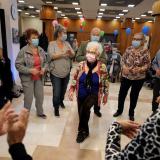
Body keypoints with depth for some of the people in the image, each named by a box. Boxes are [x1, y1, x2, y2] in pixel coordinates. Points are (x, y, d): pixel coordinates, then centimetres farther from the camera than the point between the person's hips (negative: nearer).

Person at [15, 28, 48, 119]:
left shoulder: (41, 50, 2)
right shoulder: (23, 51, -14)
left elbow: (45, 62, 11)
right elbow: (18, 65, -14)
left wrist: (44, 69, -10)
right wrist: (30, 70, -23)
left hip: (39, 78, 5)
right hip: (28, 78, -5)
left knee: (40, 96, 15)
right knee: (28, 98, 5)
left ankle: (40, 112, 38)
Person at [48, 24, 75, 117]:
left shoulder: (67, 43, 5)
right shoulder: (52, 44, -6)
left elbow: (73, 55, 0)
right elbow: (51, 56, -20)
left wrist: (70, 53, -23)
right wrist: (63, 54, -29)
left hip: (66, 72, 5)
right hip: (56, 73, -4)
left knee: (63, 90, 21)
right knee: (56, 92, -1)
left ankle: (61, 101, 47)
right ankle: (56, 108, 19)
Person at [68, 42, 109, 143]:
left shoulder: (102, 67, -11)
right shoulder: (81, 65, -5)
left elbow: (105, 83, -1)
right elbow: (75, 79, 4)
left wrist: (105, 95, 3)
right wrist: (71, 90, -3)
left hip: (94, 94, -3)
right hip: (81, 94, 4)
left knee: (85, 107, -29)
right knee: (82, 112, 11)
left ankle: (82, 130, -5)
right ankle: (85, 131, 41)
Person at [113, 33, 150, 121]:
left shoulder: (145, 52, -9)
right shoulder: (129, 49, -2)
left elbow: (148, 64, -8)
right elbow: (123, 59, 0)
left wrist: (140, 69, -26)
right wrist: (124, 67, -18)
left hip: (139, 78, -2)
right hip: (126, 76, 2)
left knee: (134, 96, 13)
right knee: (122, 94, 11)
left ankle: (131, 113, 34)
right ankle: (119, 110, 33)